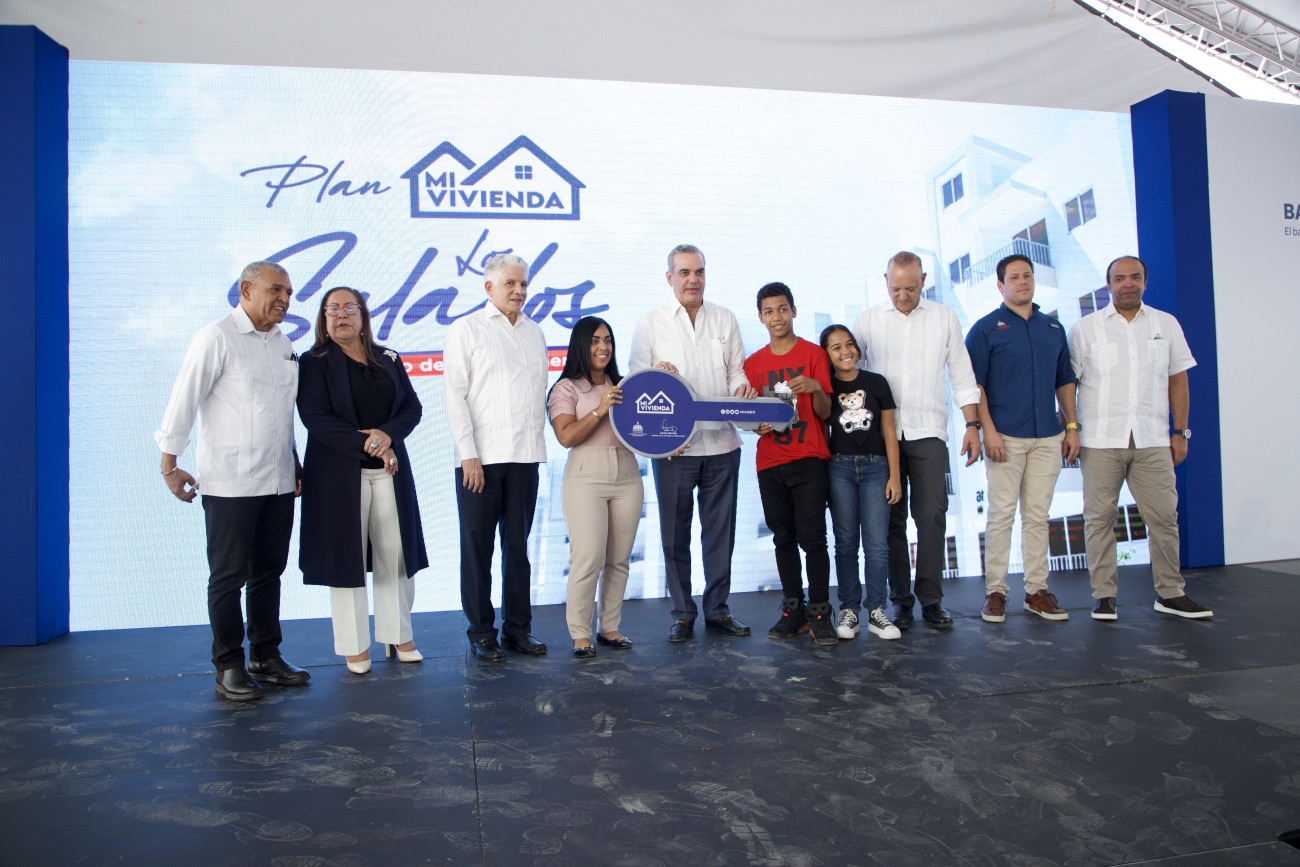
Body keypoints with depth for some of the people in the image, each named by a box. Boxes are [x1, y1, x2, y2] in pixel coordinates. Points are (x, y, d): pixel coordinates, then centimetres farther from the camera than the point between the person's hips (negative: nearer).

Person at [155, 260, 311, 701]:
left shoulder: (284, 345, 14)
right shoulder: (216, 337, -7)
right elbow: (184, 400, -8)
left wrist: (295, 464, 19)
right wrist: (170, 464, -9)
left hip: (278, 482, 7)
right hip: (229, 483, -6)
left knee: (269, 572, 12)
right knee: (228, 576, 2)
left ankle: (266, 657, 23)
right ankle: (229, 667, 13)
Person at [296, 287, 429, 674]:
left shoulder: (388, 360, 13)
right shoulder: (314, 363, 1)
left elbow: (412, 407, 7)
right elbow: (315, 417, -10)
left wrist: (388, 434, -13)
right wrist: (367, 446, -15)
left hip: (390, 470, 4)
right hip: (339, 473, -3)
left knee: (396, 553, 5)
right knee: (347, 555, 1)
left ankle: (398, 635, 18)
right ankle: (355, 646, 12)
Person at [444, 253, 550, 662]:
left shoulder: (534, 332, 16)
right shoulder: (466, 329, 2)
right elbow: (454, 395, -4)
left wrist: (537, 438, 8)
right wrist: (468, 452, -11)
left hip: (525, 456, 4)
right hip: (481, 458, -4)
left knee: (518, 545, 10)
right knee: (477, 547, 2)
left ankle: (518, 626, 19)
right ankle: (481, 631, 13)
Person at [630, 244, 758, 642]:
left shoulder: (725, 319, 12)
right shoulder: (650, 323, 5)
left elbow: (737, 370, 11)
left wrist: (742, 386, -11)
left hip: (722, 442, 2)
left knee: (720, 529, 8)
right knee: (675, 531, 4)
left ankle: (718, 608, 22)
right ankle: (682, 612, 18)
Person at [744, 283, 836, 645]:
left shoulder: (813, 354, 3)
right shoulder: (753, 363, 12)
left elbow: (825, 413, -1)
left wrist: (816, 388, -20)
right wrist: (757, 425, -7)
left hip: (808, 459, -3)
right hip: (770, 463, 3)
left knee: (812, 537, -8)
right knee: (783, 538, 8)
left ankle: (820, 612, 1)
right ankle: (793, 609, 17)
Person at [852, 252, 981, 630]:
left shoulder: (944, 318, 9)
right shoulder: (868, 319, 8)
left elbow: (961, 375, 11)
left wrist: (972, 424, 4)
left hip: (928, 432, 0)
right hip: (881, 432, 0)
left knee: (932, 516, -5)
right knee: (891, 518, 3)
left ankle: (931, 598, 5)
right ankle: (900, 599, 12)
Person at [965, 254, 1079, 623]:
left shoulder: (1053, 328, 15)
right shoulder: (986, 328, 1)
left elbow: (1065, 381, 18)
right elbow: (975, 383, -5)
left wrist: (1072, 426, 10)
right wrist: (988, 430, -13)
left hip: (1048, 437, 4)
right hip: (1005, 436, -4)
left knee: (1038, 515, 7)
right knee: (1002, 514, -2)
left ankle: (1037, 590, 15)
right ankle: (995, 591, 6)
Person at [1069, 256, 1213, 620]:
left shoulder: (1167, 325, 12)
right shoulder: (1085, 328, 5)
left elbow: (1178, 380, 14)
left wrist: (1181, 431, 9)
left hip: (1153, 440, 2)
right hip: (1100, 441, -2)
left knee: (1164, 516, 2)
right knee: (1099, 517, 1)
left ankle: (1171, 593, 16)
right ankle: (1104, 596, 10)